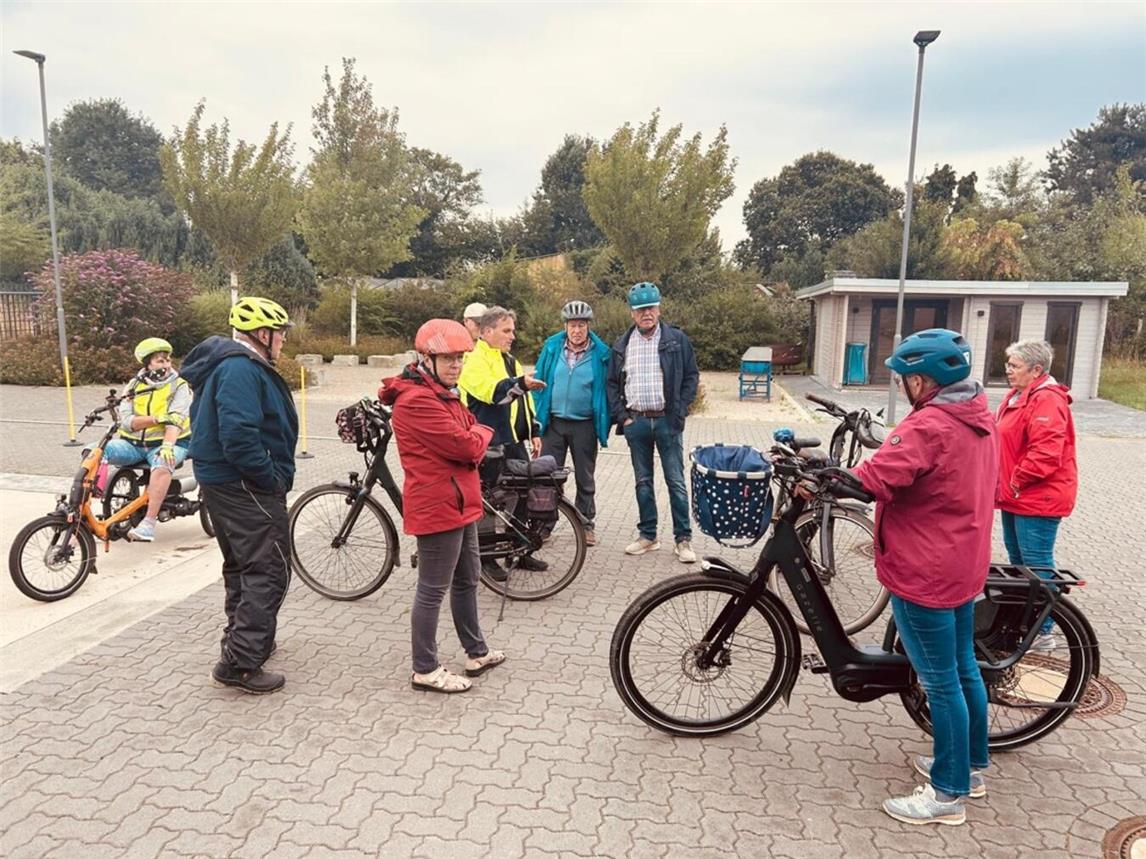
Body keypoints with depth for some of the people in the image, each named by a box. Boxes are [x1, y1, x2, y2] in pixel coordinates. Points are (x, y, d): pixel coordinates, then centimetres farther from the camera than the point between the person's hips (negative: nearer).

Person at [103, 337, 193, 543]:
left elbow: (175, 420, -15)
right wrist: (156, 419, -22)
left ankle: (149, 524, -38)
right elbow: (126, 422, -5)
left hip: (165, 443, -4)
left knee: (162, 463, -37)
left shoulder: (179, 386, 0)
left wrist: (167, 445, -32)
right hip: (133, 443, 4)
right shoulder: (134, 387, 8)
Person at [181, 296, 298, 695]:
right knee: (268, 571, -7)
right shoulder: (242, 370, -19)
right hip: (245, 486, -11)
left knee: (242, 565, 22)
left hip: (224, 482, 11)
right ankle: (241, 662, -5)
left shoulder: (231, 364, 15)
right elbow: (239, 437, -29)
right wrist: (273, 479, -19)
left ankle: (243, 638, 37)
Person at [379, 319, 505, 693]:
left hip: (459, 503, 11)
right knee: (432, 590, 2)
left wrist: (472, 437, -8)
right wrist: (481, 433, -3)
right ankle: (425, 670, 16)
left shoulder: (444, 394, 15)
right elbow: (467, 446, -23)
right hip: (438, 506, -11)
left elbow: (470, 434, 13)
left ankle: (477, 652, 35)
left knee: (466, 582, 20)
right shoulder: (417, 400, -20)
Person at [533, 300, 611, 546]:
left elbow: (607, 388, 1)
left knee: (585, 478, 12)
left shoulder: (601, 353, -4)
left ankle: (586, 525, 24)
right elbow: (539, 381, 3)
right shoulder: (552, 347, -1)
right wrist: (537, 415, -2)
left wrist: (605, 424, -3)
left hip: (585, 425, -1)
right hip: (554, 422, 1)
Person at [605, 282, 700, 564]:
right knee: (643, 482, 11)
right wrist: (621, 414, 1)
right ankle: (647, 535, 21)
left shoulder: (677, 339, 1)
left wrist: (680, 411, -6)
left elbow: (691, 376, 2)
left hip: (667, 421, -3)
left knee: (676, 482, -1)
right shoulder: (622, 345, 8)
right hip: (635, 422, 3)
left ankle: (683, 539, 7)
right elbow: (612, 383, 12)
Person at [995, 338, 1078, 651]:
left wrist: (1017, 481, -18)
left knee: (1037, 565, -2)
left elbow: (1046, 452, -28)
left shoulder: (1047, 401, -19)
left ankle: (1043, 632, 8)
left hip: (1037, 500, -10)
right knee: (1018, 561, 19)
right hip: (1016, 497, 10)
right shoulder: (1017, 396, 13)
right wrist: (1004, 483, 14)